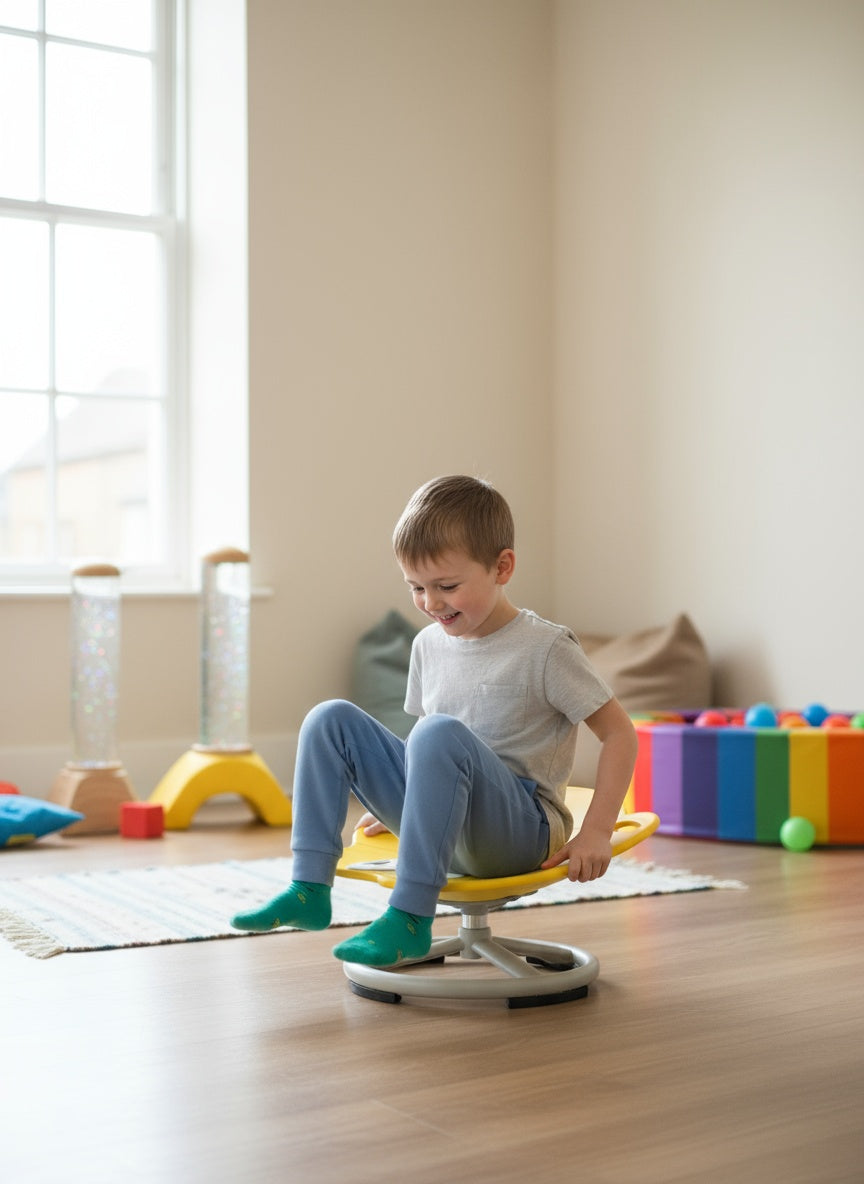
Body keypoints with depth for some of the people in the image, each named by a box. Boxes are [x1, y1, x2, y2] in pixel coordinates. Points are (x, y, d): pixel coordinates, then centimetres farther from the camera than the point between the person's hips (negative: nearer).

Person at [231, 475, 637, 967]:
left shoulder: (546, 648, -9)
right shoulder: (429, 645, 10)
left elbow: (620, 733, -8)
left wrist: (594, 834, -14)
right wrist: (394, 803, 16)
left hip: (522, 829, -6)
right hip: (440, 821, 6)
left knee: (439, 734, -35)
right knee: (331, 718, -7)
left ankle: (410, 918, -32)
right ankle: (309, 890, -12)